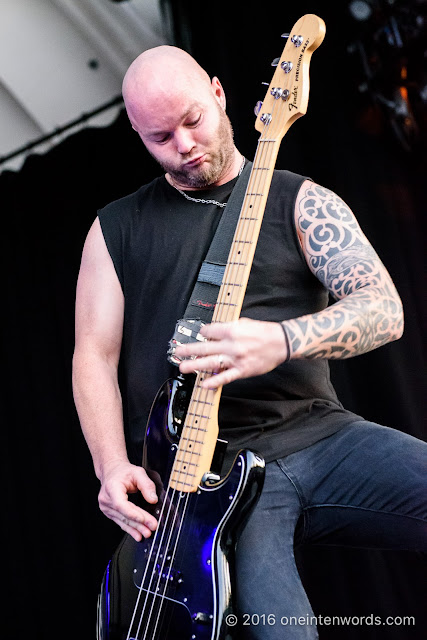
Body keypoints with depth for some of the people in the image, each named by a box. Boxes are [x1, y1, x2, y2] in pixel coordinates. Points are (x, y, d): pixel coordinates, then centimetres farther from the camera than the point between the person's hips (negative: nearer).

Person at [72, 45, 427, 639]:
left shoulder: (301, 201, 9)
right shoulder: (117, 227, 14)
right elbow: (94, 354, 10)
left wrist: (281, 341, -24)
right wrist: (114, 468, -8)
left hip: (315, 431, 2)